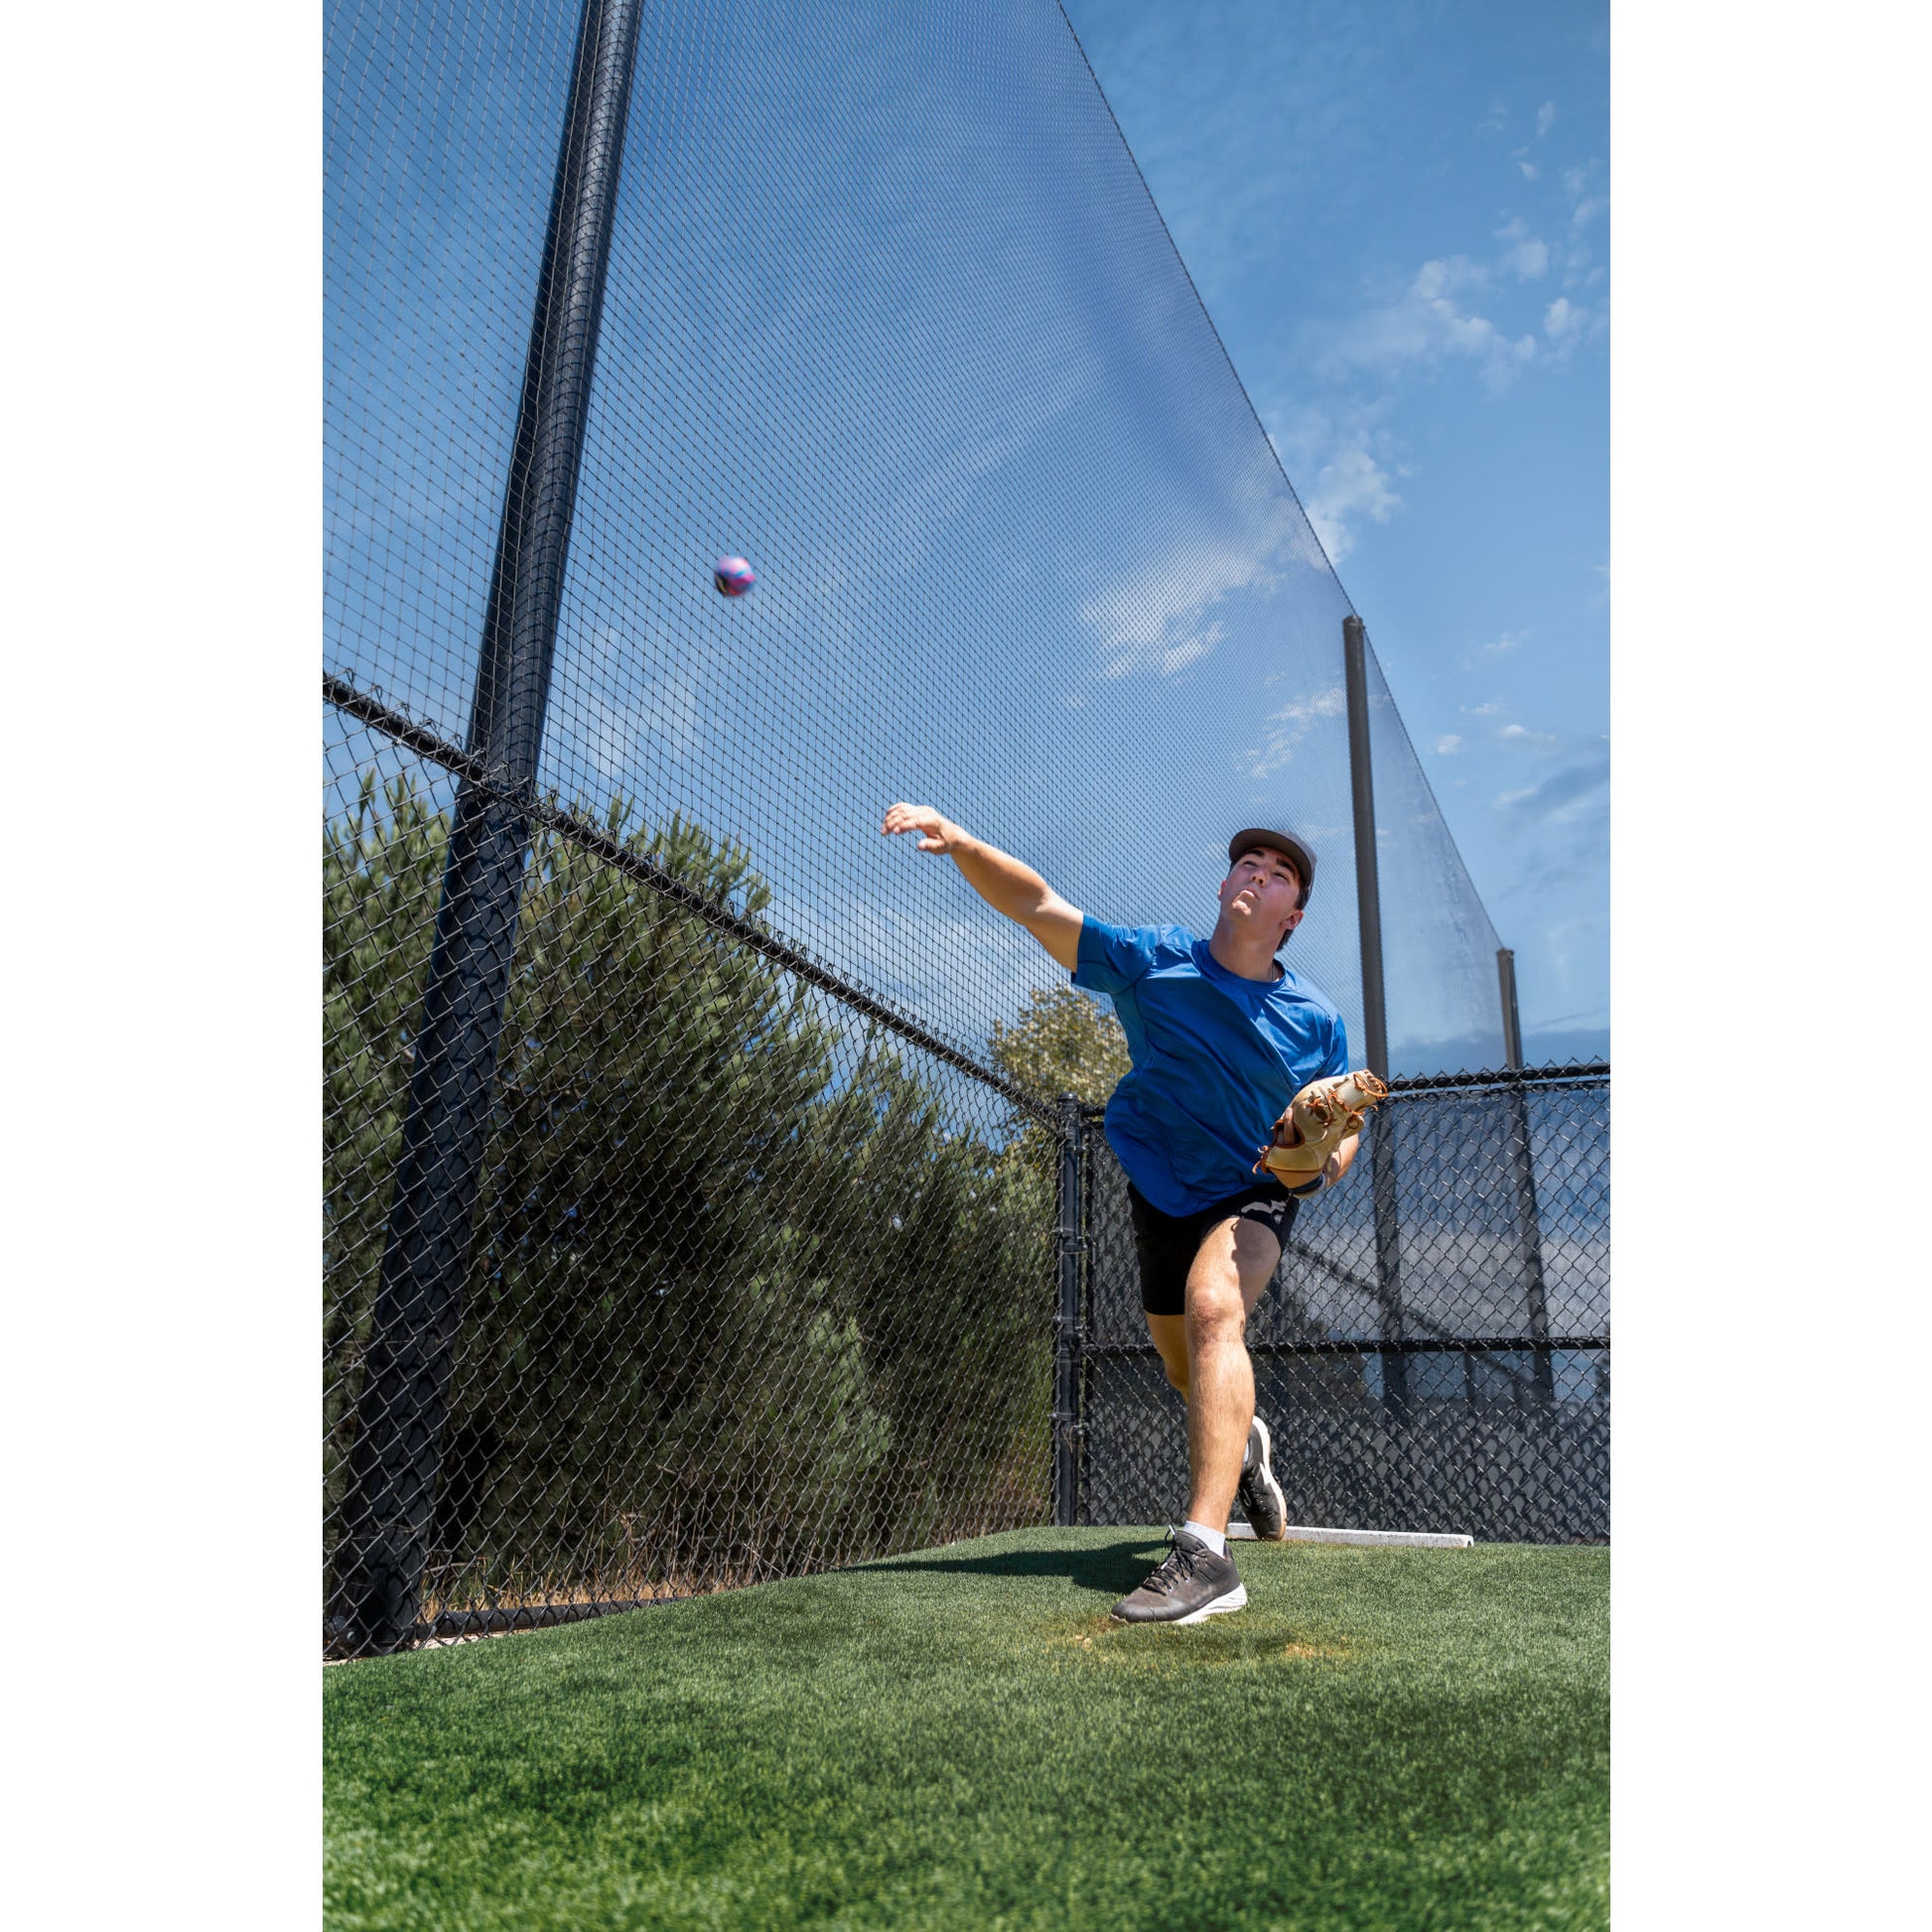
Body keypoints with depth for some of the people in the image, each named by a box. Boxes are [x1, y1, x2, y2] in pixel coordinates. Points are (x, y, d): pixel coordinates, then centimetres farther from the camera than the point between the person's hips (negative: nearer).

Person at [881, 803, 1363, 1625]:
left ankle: (1203, 1554, -39)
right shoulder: (1153, 959, -12)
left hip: (1253, 1195, -2)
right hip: (1160, 1193, 3)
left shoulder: (1317, 1020, -10)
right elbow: (1037, 905, -18)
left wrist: (1325, 1162, -22)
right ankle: (1242, 1443, 55)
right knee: (1188, 1370, 16)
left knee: (1213, 1305, -33)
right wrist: (958, 840, -33)